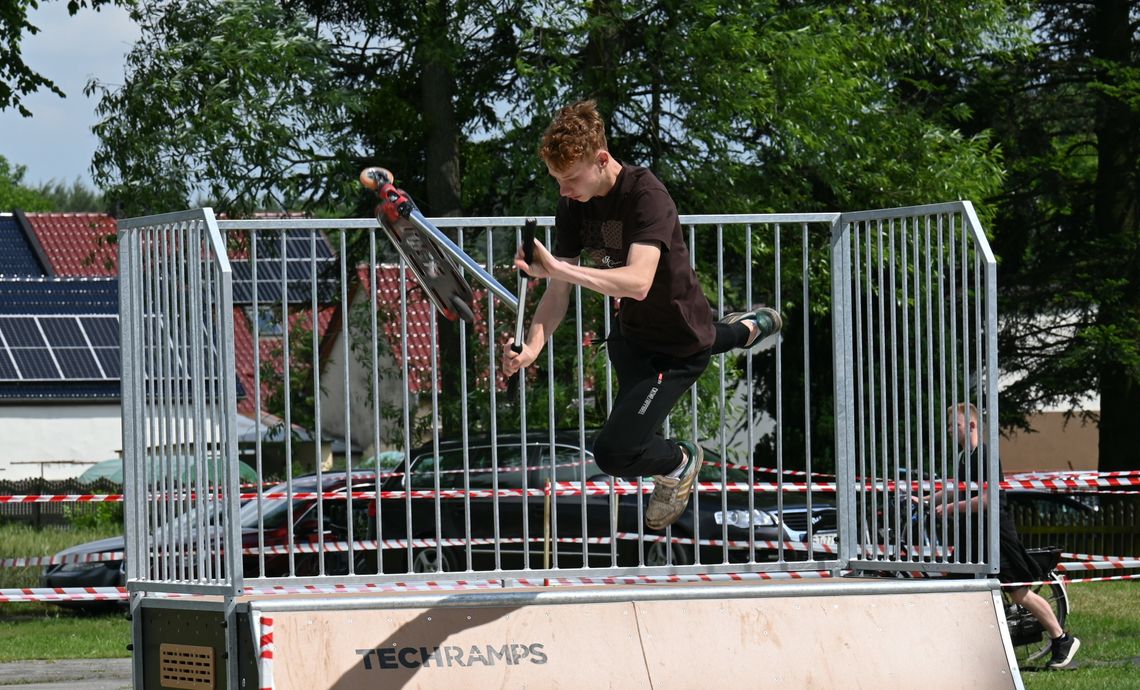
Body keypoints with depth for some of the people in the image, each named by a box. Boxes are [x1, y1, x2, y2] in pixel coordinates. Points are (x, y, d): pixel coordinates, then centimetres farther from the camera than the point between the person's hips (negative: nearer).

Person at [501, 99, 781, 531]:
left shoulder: (646, 196, -32)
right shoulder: (574, 204, -11)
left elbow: (638, 283, -45)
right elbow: (558, 292, -11)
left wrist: (557, 268, -54)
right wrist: (534, 345, -29)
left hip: (680, 342, -8)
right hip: (631, 333, 8)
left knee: (612, 454, -16)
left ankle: (678, 463, 18)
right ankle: (743, 331, 55)